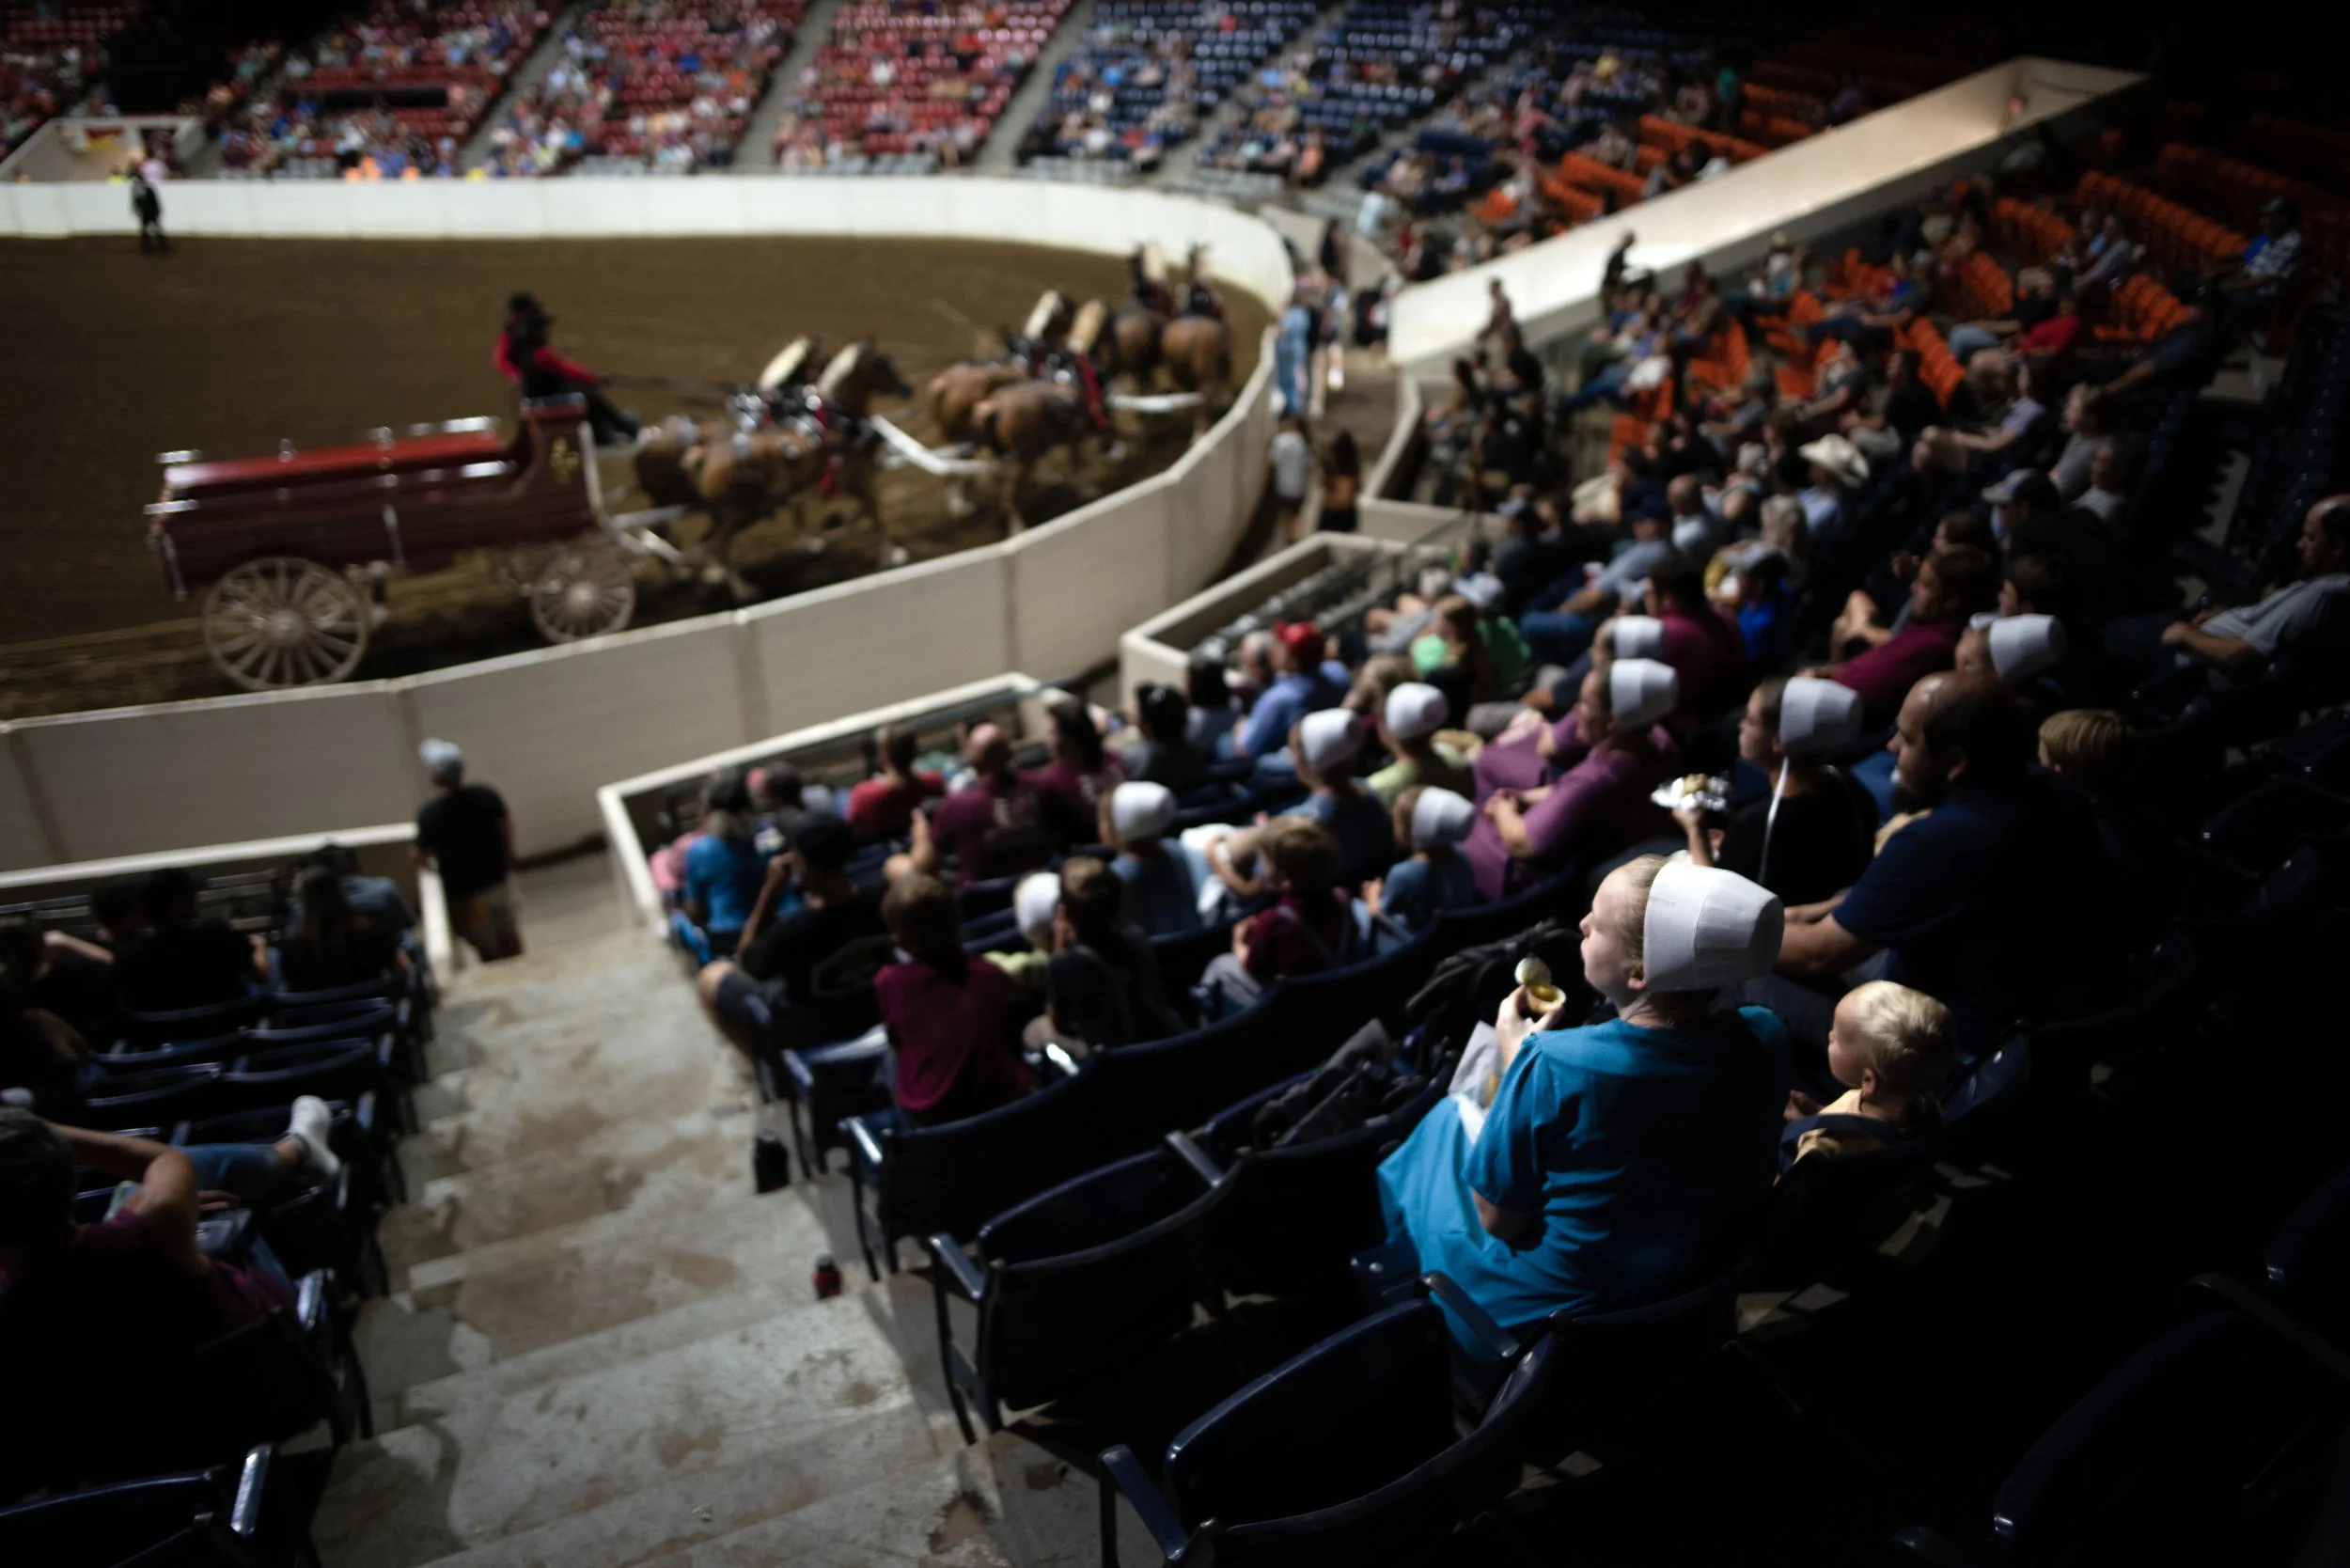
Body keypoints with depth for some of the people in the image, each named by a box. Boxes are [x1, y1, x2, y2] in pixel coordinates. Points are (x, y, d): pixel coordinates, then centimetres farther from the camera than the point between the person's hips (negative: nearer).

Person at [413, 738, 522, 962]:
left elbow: (421, 857, -12)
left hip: (464, 894, -3)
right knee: (509, 935, 26)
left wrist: (414, 853, 12)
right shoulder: (487, 794, -16)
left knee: (488, 949, 19)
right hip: (499, 880, 4)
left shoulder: (430, 814, -26)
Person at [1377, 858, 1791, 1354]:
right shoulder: (1765, 1039, -17)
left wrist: (1515, 1058, -10)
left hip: (1538, 1319, -5)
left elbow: (1498, 1217, -18)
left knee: (1448, 1120, 21)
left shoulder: (1553, 1065, -33)